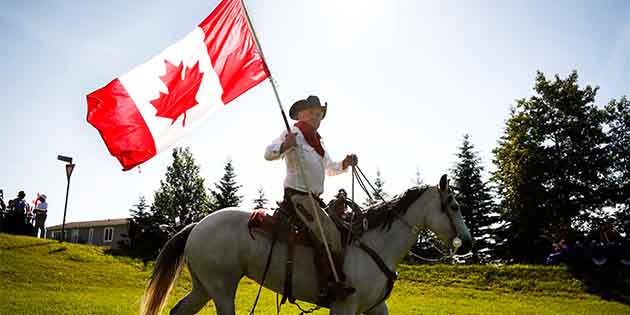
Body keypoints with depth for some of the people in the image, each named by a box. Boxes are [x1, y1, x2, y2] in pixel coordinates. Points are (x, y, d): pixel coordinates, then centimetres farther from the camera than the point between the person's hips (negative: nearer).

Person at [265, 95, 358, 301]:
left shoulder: (318, 141, 21)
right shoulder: (294, 134, -5)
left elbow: (329, 169, 31)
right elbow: (269, 154, -17)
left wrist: (345, 164, 12)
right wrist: (285, 146, -37)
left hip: (313, 198, 10)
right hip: (297, 195, -9)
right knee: (329, 234, -23)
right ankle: (329, 286, -23)